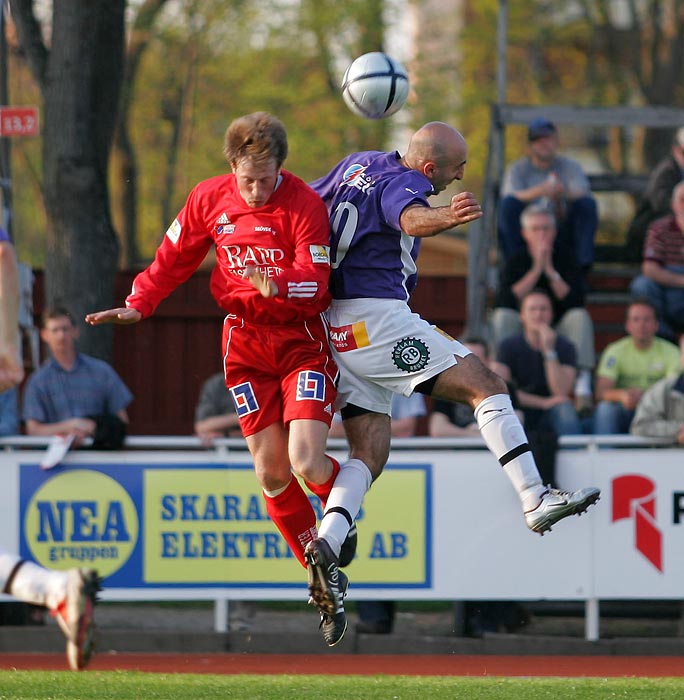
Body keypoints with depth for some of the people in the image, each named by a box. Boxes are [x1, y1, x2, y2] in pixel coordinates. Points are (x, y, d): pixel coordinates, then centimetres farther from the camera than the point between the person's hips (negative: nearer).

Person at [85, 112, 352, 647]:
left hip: (303, 338, -4)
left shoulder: (305, 204, -14)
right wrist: (138, 305, -3)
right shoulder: (210, 199, -1)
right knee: (271, 472, -1)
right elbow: (174, 258, 11)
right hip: (246, 342, 4)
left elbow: (315, 279, -21)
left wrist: (277, 283, -41)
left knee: (306, 461, -20)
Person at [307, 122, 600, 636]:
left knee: (370, 450, 6)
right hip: (375, 317, -9)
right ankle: (536, 501, -14)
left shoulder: (359, 165, 15)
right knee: (486, 386, -8)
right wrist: (444, 217, -57)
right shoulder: (402, 182, -12)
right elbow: (410, 217, -37)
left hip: (339, 331, 9)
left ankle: (326, 544, -12)